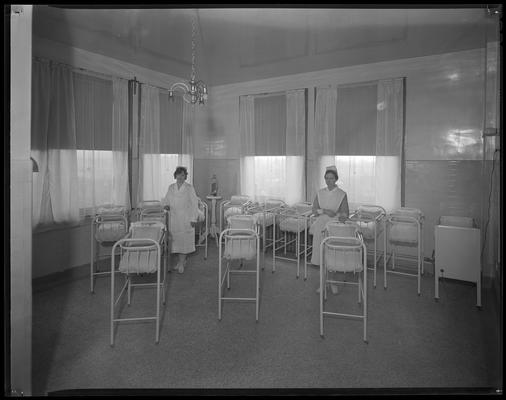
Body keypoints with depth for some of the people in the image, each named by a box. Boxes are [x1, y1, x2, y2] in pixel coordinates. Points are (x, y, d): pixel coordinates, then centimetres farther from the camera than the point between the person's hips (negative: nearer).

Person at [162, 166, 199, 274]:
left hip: (185, 218, -4)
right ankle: (182, 260, 22)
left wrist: (193, 218, -10)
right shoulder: (171, 187, 9)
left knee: (184, 240, -3)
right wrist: (166, 205, -4)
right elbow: (166, 199, 20)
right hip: (173, 218, 4)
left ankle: (181, 263, 4)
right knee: (176, 239, 7)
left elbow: (194, 203, -5)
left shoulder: (189, 188, -3)